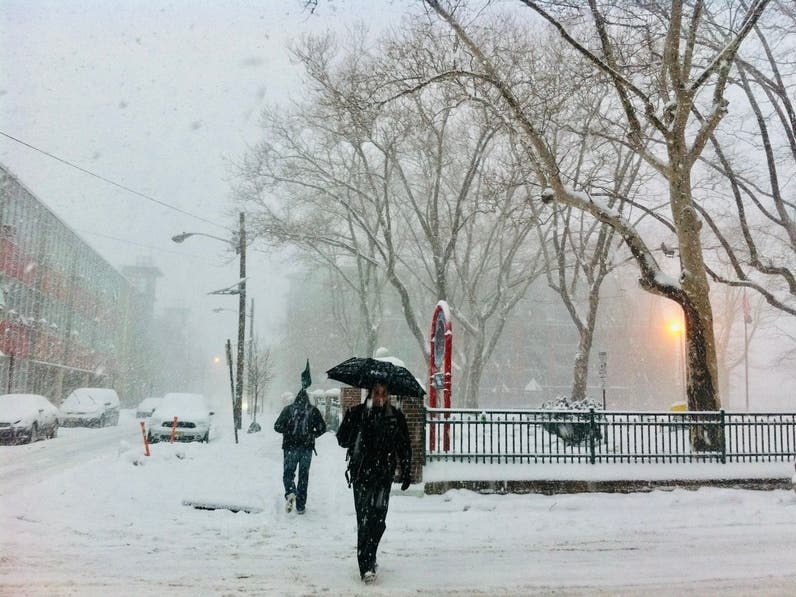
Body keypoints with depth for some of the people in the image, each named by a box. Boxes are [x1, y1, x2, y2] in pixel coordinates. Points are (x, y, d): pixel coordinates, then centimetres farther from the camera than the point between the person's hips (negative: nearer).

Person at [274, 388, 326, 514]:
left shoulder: (288, 409, -3)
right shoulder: (313, 411, 0)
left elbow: (277, 427, -5)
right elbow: (322, 428, -1)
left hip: (290, 447, -1)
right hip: (307, 448, 1)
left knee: (288, 473, 10)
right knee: (304, 476, 10)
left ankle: (290, 493, -19)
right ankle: (300, 506, 12)